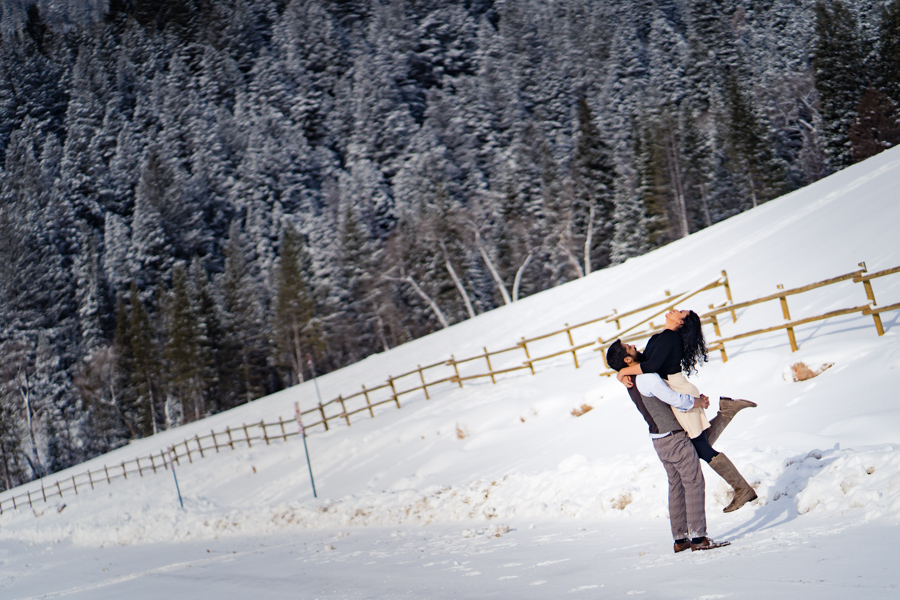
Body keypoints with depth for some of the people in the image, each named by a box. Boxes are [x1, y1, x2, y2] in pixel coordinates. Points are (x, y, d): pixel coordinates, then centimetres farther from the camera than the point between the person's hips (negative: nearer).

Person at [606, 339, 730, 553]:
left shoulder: (633, 380, 9)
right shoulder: (646, 377, -21)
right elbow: (676, 400, -22)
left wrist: (695, 398, 10)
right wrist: (699, 402, -3)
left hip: (659, 438, 9)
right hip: (674, 437, -9)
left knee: (676, 485, 14)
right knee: (694, 482, -5)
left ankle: (680, 539, 16)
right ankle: (698, 537, -7)